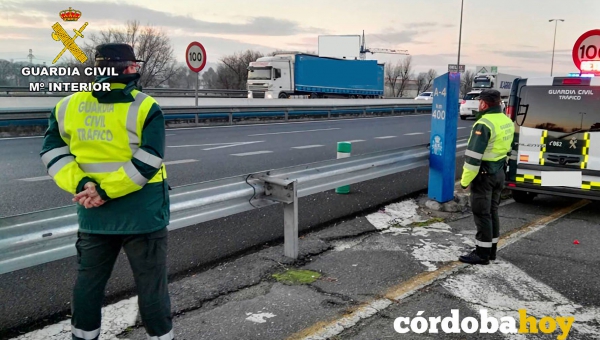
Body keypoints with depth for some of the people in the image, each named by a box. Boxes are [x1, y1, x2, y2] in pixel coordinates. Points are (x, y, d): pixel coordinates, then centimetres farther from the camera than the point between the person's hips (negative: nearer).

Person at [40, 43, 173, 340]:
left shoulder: (69, 106, 2)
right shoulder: (145, 108, -11)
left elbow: (53, 152, 1)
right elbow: (147, 163, -17)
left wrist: (81, 185, -6)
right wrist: (105, 191, -13)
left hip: (94, 215, 4)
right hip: (142, 214, -4)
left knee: (88, 280, 20)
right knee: (151, 283, 10)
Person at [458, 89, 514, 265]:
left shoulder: (484, 124, -22)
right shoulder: (507, 122, 8)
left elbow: (473, 156, -22)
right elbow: (505, 149, 15)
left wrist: (465, 180, -16)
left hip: (483, 175, -9)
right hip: (499, 172, 9)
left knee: (481, 214, 0)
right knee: (492, 212, 17)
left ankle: (482, 253, 7)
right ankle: (491, 249, 27)